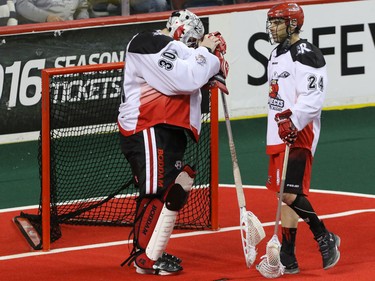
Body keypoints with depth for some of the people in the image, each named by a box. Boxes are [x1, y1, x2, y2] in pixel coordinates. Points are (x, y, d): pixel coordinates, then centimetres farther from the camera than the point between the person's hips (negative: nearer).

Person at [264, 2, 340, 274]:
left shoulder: (306, 55, -13)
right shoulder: (277, 55, 18)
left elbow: (314, 97, -23)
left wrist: (293, 121, -31)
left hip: (299, 134, -10)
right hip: (279, 135, 10)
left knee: (290, 193, -17)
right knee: (284, 194, 9)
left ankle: (325, 238, -3)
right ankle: (287, 258, 11)